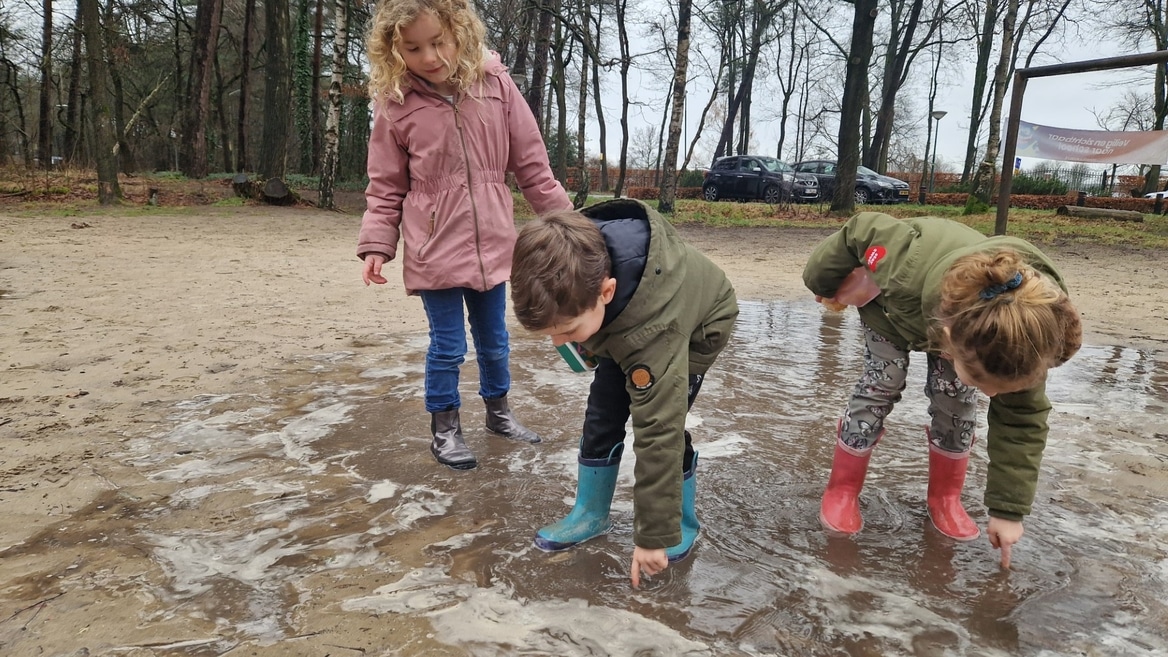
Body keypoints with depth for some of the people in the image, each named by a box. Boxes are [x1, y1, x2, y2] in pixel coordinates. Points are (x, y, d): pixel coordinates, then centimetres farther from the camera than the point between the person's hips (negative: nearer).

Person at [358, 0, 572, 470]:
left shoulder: (495, 84, -2)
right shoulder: (396, 104, -5)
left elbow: (531, 162, 2)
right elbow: (386, 186, 1)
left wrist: (561, 215, 3)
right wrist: (376, 244, -8)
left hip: (491, 244, 2)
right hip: (434, 250, -2)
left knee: (494, 340, 17)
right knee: (447, 346, 5)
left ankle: (498, 411, 38)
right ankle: (444, 428, 26)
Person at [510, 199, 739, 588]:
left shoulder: (653, 333, -48)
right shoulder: (578, 258, -33)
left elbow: (657, 434, -43)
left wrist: (654, 535, -35)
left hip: (698, 326, -5)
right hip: (621, 323, 6)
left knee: (662, 422, -16)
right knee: (602, 413, -1)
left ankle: (680, 523, 8)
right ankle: (591, 514, 16)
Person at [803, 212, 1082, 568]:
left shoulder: (1024, 334, -37)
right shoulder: (907, 273, -51)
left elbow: (1022, 422, -24)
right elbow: (863, 229, -29)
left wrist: (1008, 510, -20)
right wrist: (824, 283, -11)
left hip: (952, 313, 2)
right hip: (892, 304, -2)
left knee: (955, 400, -9)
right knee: (881, 386, -11)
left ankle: (945, 497, 13)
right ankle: (842, 490, 3)